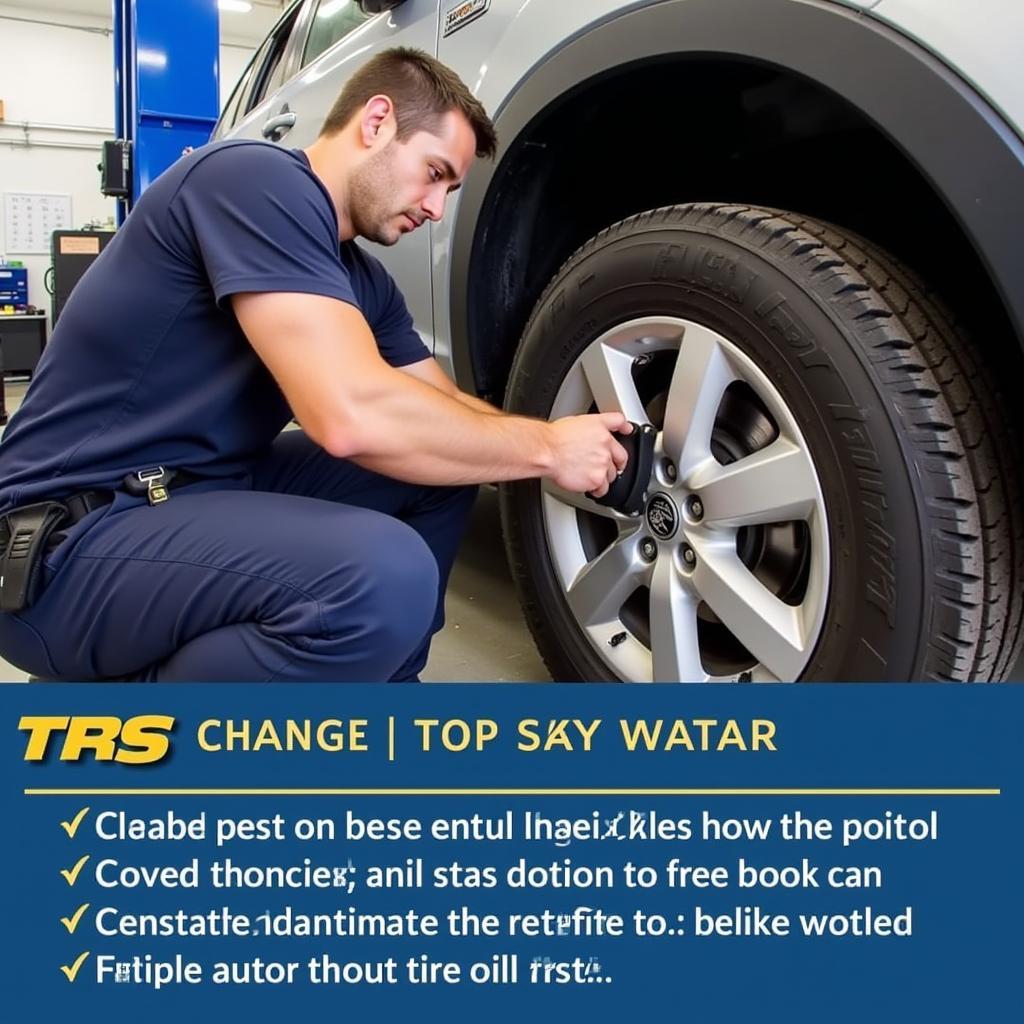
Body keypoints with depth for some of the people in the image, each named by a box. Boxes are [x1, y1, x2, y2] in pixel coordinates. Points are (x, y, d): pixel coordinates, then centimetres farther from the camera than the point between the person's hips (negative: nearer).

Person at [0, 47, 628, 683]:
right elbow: (352, 415, -29)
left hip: (209, 488, 9)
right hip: (71, 536, -9)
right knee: (386, 576, -32)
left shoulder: (362, 280, 10)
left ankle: (377, 674, 13)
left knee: (445, 457, 5)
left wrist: (564, 449, -1)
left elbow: (445, 408, 15)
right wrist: (546, 447, -17)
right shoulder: (258, 179, -18)